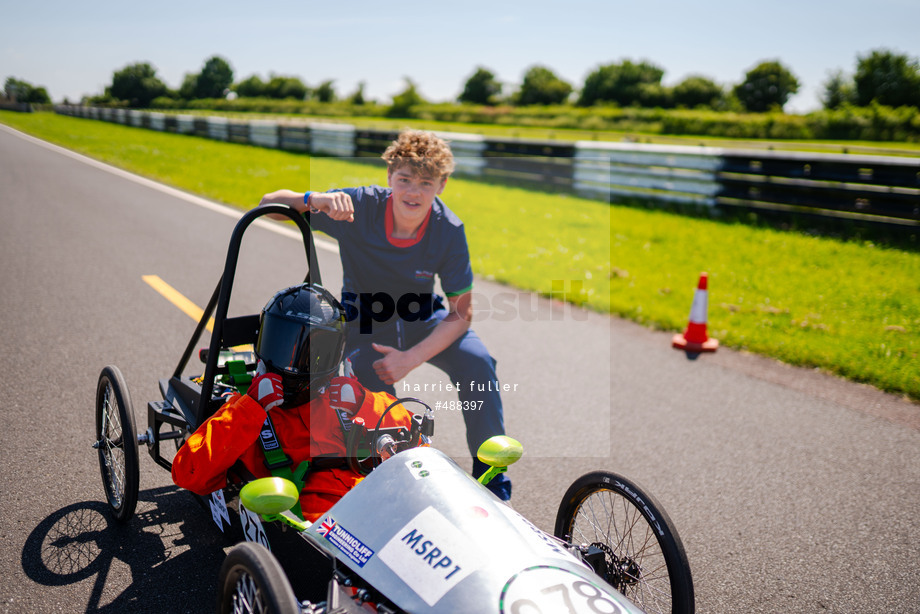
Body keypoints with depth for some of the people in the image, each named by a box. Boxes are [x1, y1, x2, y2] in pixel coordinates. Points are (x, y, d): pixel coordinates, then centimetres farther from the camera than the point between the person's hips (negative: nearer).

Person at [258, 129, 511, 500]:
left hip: (421, 316, 1)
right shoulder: (360, 206, -24)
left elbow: (461, 313, -17)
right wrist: (316, 200, -42)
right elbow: (269, 204, -20)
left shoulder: (448, 230, -22)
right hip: (365, 316, -1)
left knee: (476, 361, -25)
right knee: (374, 387, -28)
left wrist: (411, 358, -29)